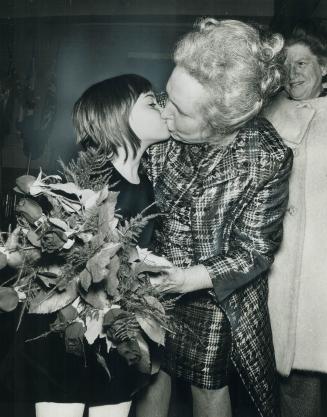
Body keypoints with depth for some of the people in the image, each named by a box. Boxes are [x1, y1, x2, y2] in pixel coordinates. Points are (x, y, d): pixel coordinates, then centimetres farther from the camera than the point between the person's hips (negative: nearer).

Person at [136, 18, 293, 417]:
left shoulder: (268, 159, -27)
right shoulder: (165, 129, -19)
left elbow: (254, 251, -17)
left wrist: (194, 278, -28)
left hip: (214, 293, -2)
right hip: (152, 277, 3)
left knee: (208, 383, 20)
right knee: (152, 373, 19)